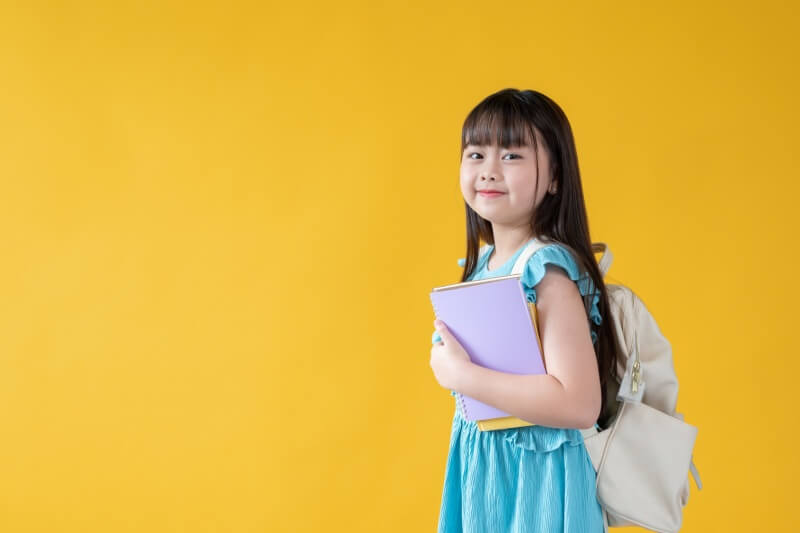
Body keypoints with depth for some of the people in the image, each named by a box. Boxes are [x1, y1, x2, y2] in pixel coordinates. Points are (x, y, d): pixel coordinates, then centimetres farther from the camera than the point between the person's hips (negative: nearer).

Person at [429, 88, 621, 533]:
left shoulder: (549, 270, -20)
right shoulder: (482, 264, 3)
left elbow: (579, 404, -29)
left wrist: (463, 376, -24)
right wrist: (447, 359, 0)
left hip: (536, 472, -7)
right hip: (478, 465, 7)